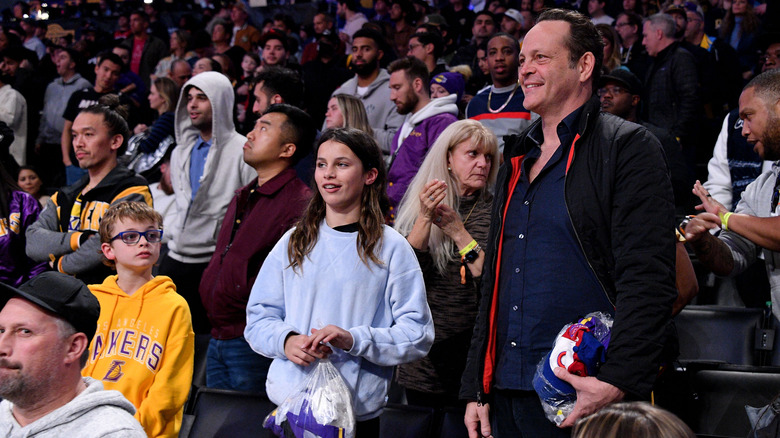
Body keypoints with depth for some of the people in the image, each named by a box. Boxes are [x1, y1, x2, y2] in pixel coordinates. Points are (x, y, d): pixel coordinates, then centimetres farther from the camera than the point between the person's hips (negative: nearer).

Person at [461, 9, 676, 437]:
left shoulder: (628, 147, -4)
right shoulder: (517, 160, 19)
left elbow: (647, 282, -14)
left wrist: (616, 383, -23)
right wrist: (475, 390, 14)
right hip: (506, 397, 7)